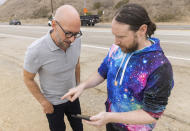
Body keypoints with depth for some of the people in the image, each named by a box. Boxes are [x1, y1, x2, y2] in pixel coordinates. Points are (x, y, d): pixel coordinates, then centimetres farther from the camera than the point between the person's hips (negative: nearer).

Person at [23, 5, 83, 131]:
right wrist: (44, 103, -9)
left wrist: (78, 85, 9)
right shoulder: (36, 50, -32)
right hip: (53, 103, -3)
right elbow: (28, 79, -14)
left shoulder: (76, 40, -19)